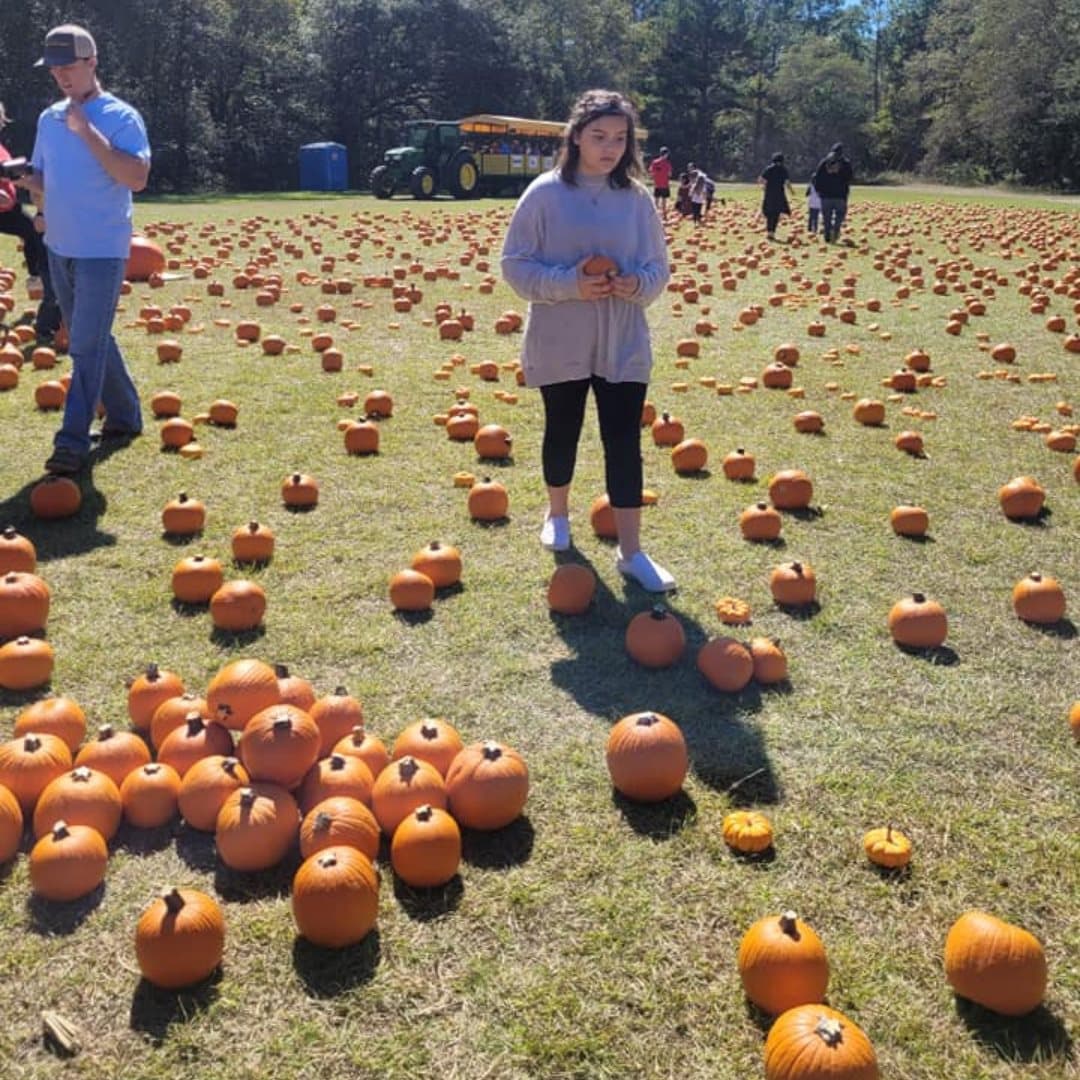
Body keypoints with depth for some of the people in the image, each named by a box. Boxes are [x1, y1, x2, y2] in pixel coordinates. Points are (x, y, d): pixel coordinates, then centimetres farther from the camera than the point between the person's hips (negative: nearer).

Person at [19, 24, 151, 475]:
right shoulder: (48, 119, 12)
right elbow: (45, 180, 18)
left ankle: (73, 442, -9)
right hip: (58, 248, 7)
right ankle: (124, 416, 29)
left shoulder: (120, 117, -8)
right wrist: (23, 180, -5)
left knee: (87, 347, -10)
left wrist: (86, 131, -21)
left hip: (102, 251, -7)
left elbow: (137, 178, -22)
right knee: (92, 341, 15)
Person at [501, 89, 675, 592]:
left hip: (624, 346, 1)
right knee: (562, 433, 15)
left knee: (625, 443, -1)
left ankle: (630, 551, 7)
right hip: (559, 345, -1)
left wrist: (637, 284, -16)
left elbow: (658, 267, 7)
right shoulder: (545, 193, -7)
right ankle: (557, 513, 42)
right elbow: (515, 265, -7)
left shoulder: (637, 197, 1)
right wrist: (568, 284, -21)